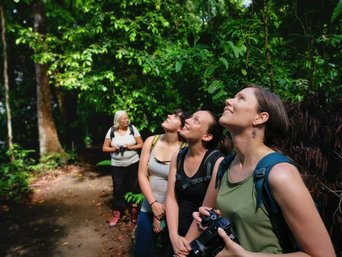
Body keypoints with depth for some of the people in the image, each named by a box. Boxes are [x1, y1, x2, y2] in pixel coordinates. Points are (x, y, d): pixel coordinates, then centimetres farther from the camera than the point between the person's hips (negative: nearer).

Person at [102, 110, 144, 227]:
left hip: (133, 164, 0)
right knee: (118, 189, 7)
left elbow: (141, 145, -2)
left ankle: (135, 211, 26)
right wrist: (113, 149, -17)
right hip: (117, 166, 1)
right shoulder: (111, 131, -2)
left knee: (134, 187, 8)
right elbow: (104, 148, 2)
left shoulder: (132, 128, -4)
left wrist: (131, 147, -18)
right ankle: (116, 214, 20)